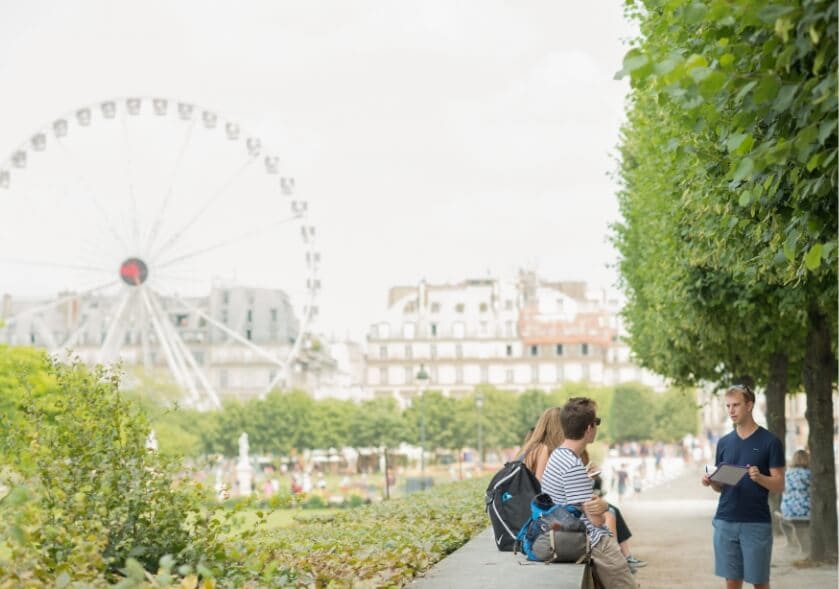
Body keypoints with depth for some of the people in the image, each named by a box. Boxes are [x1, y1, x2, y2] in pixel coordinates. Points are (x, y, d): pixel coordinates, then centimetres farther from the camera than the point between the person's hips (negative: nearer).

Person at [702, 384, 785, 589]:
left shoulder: (769, 442, -3)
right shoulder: (724, 442, 11)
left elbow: (779, 486, -4)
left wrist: (759, 477, -23)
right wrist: (711, 482, -6)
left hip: (757, 523, -4)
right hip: (725, 522, 4)